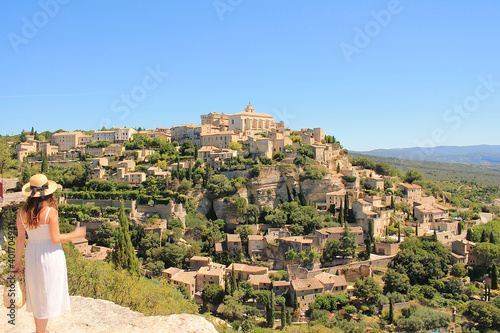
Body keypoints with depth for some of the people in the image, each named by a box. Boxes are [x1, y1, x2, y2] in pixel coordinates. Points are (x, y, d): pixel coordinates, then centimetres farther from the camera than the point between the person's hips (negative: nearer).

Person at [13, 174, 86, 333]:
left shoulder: (22, 212, -4)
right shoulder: (50, 211, -19)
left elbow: (20, 239, 1)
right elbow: (56, 239, -17)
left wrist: (17, 262, 10)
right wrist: (75, 234, -3)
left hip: (31, 255, 5)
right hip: (50, 255, -5)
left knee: (37, 295, 20)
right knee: (47, 296, 9)